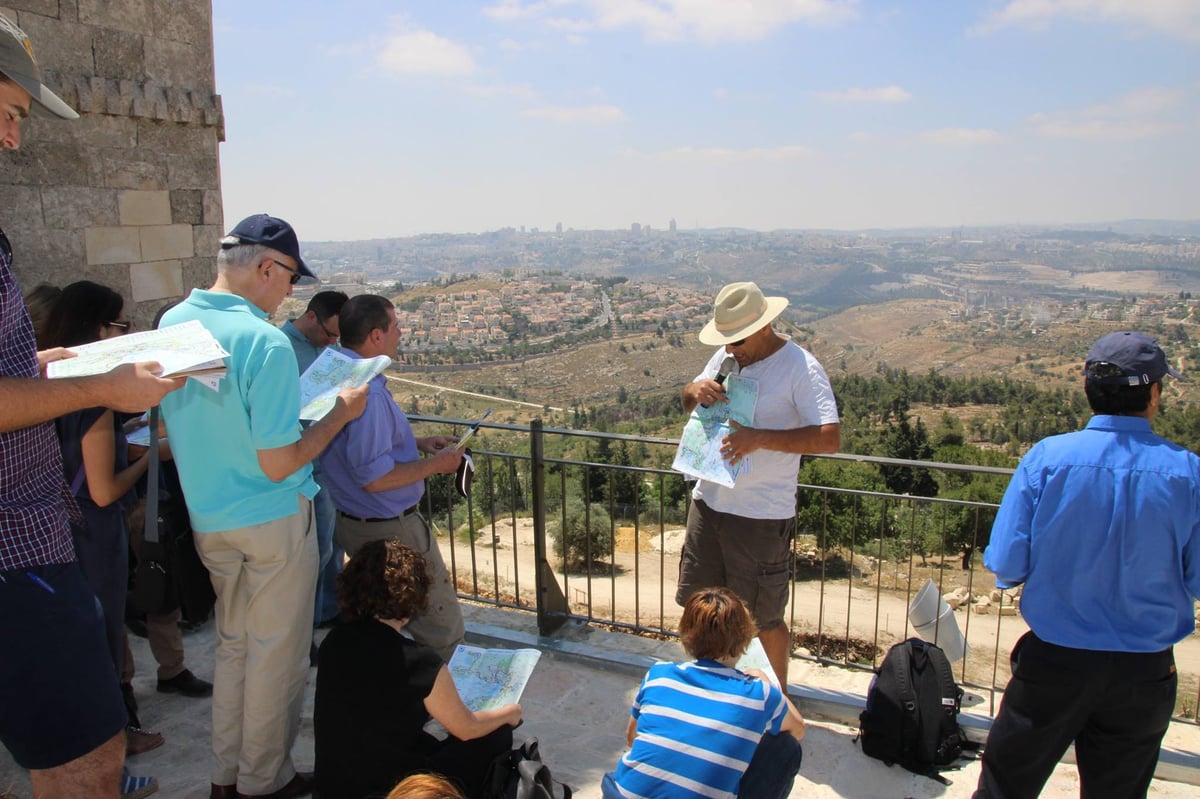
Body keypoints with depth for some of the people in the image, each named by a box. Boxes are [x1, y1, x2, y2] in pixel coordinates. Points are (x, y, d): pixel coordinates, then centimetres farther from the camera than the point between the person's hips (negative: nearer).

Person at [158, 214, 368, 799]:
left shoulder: (171, 323, 0)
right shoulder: (266, 343, -24)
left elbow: (170, 427, 12)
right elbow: (278, 465, -23)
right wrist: (340, 413, -13)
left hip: (207, 519, 8)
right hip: (272, 519, -7)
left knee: (233, 642, 21)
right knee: (277, 652, 10)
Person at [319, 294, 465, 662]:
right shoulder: (366, 391, -27)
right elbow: (374, 477, -29)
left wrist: (416, 443, 12)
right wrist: (434, 464, -15)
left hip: (352, 522, 10)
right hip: (389, 529, -10)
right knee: (442, 628, 3)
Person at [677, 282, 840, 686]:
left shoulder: (800, 367, -15)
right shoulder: (727, 356, 6)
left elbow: (829, 438, -23)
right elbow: (688, 403, 19)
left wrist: (760, 438, -29)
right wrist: (696, 389, -5)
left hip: (762, 517, -7)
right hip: (708, 502, 7)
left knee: (765, 619, 8)